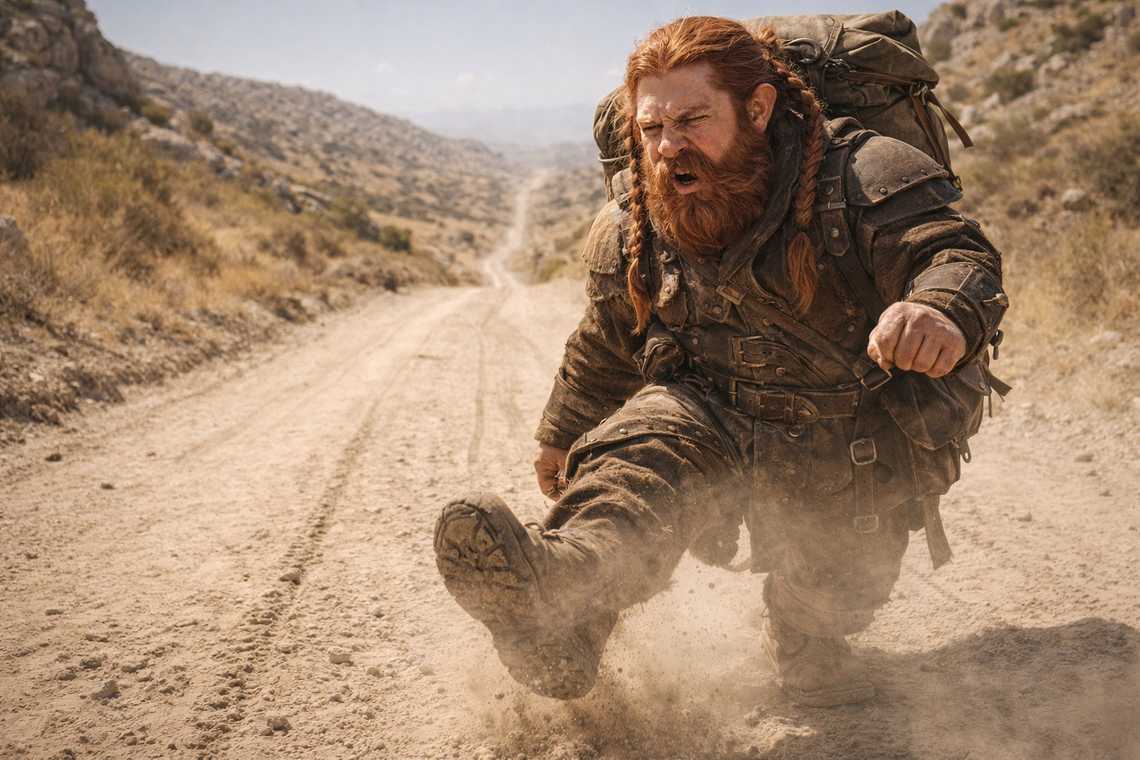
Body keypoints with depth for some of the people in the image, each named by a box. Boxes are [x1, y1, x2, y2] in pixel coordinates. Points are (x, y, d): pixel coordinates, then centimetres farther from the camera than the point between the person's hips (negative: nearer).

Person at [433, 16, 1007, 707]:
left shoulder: (860, 178, -16)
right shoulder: (629, 232, -1)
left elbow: (959, 255, -30)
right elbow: (605, 350, 16)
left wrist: (944, 312, -56)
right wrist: (562, 436, 30)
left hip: (852, 454, -1)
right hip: (712, 420, 2)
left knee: (827, 605, 0)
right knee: (642, 448, -30)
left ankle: (809, 636, 37)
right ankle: (564, 594, -57)